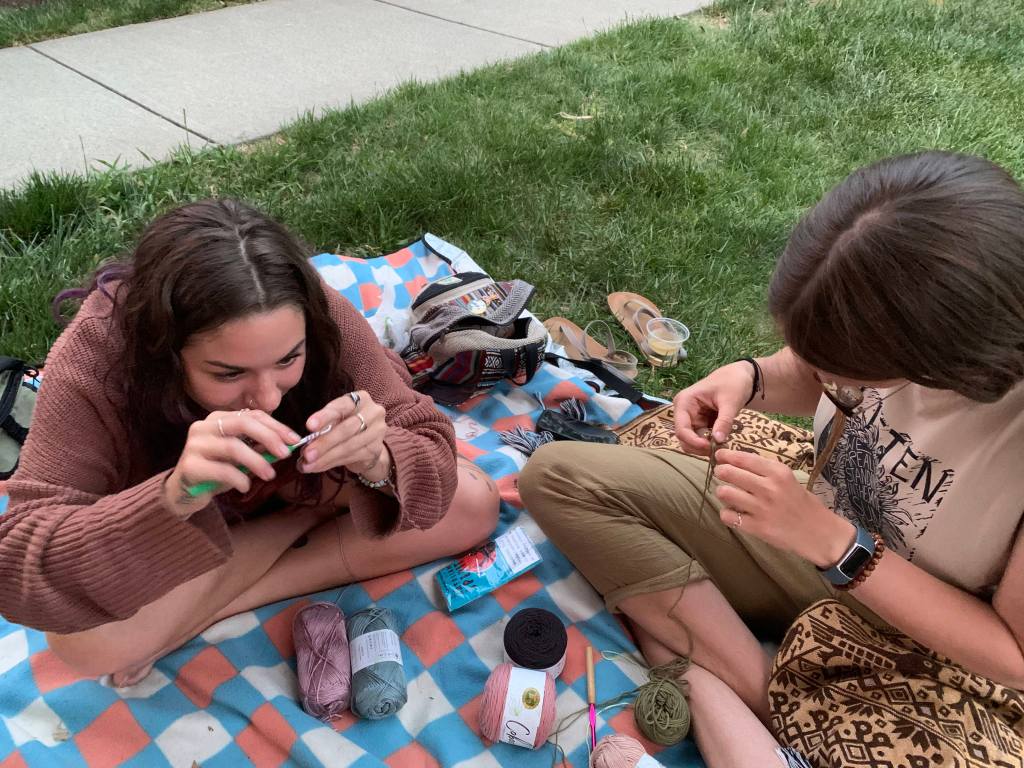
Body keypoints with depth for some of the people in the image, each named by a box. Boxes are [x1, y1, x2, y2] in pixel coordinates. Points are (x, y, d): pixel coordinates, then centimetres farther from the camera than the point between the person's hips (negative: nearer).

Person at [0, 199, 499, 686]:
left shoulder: (318, 317, -30)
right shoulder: (92, 360, -34)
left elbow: (429, 446, -25)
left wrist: (376, 463, -48)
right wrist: (173, 499, -53)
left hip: (299, 488, 2)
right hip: (172, 538, -2)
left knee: (474, 504, -14)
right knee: (87, 640, -31)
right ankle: (312, 517, -6)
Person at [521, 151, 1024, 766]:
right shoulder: (885, 306, -20)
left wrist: (832, 542, -28)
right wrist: (748, 379, -19)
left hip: (934, 644, -5)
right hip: (821, 531, 6)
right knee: (559, 475, -9)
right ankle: (759, 692, -11)